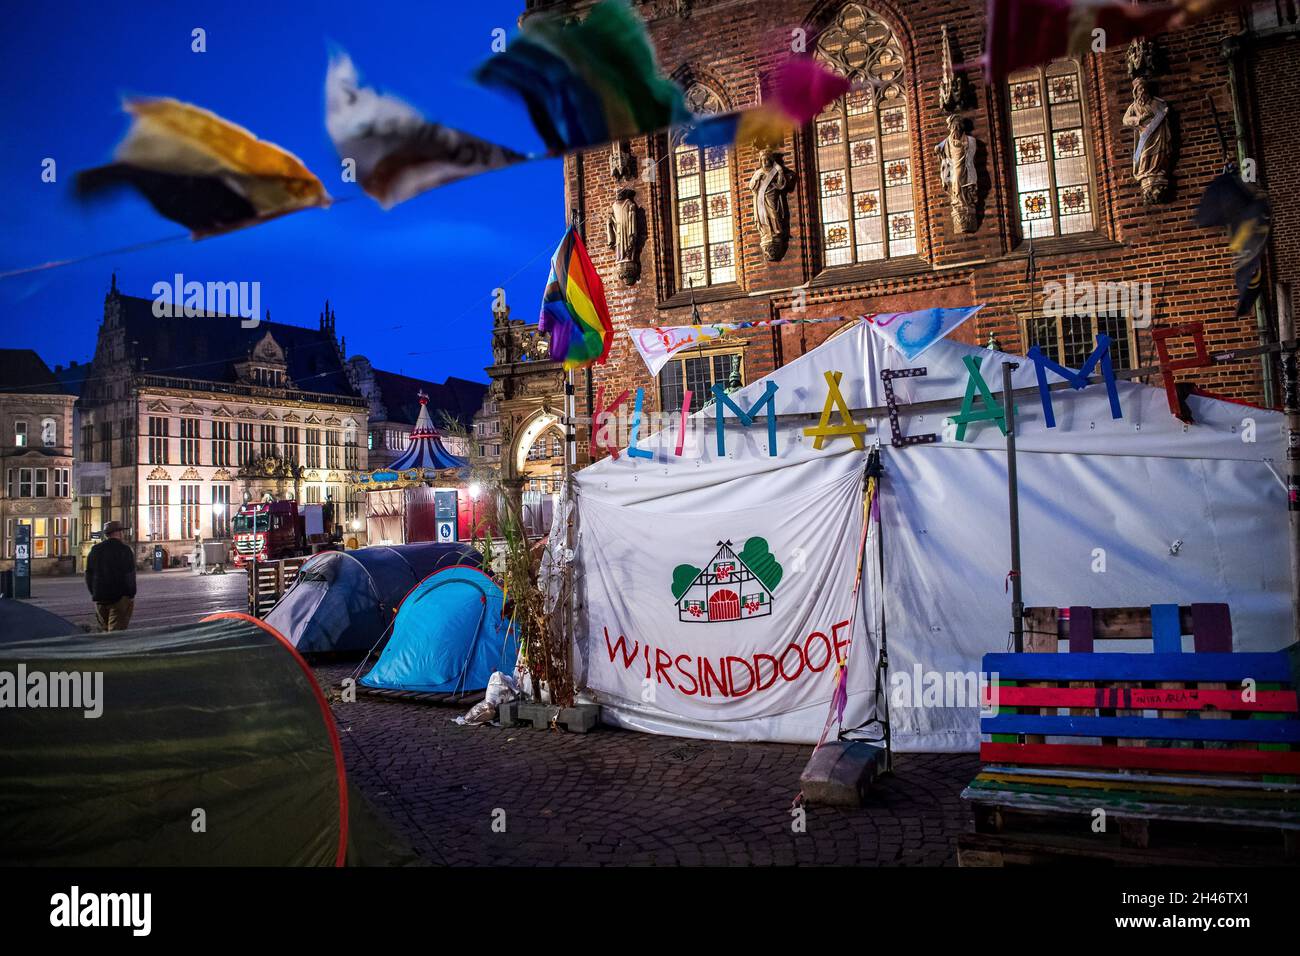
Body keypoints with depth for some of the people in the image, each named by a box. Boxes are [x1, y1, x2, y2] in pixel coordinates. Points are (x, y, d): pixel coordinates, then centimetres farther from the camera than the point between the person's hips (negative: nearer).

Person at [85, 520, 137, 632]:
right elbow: (130, 576, -11)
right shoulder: (125, 549, -8)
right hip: (120, 598, -5)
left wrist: (94, 593, 19)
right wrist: (131, 596, -5)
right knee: (116, 631, -6)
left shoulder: (95, 550, 9)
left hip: (100, 598, 5)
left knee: (105, 630, 16)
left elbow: (89, 575, 12)